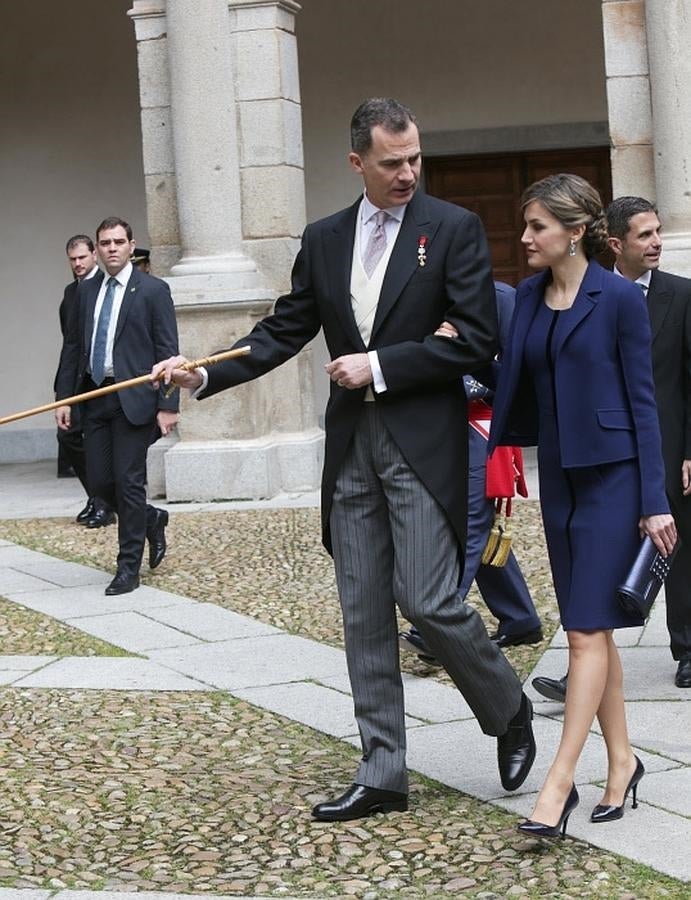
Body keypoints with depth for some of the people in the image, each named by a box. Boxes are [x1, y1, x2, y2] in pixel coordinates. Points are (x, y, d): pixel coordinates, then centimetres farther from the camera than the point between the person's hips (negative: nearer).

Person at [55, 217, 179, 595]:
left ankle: (128, 568, 7)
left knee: (128, 481, -3)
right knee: (99, 480, 5)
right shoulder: (86, 291, 11)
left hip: (133, 398, -5)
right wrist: (64, 397, 7)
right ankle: (151, 520, 32)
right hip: (95, 395, 5)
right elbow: (73, 347, 14)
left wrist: (168, 404, -13)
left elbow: (167, 350, -6)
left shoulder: (153, 290, -3)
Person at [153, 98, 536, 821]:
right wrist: (206, 376, -2)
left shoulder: (454, 229, -4)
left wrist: (379, 365, -13)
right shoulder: (324, 240, 10)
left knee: (427, 601, -10)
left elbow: (476, 341, -10)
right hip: (351, 449, 5)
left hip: (423, 443, -5)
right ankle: (381, 776, 15)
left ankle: (509, 712, 18)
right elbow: (285, 330, 11)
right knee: (364, 616, 7)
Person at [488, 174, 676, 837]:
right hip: (558, 478, 7)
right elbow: (513, 386, 12)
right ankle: (621, 762, 22)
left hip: (612, 476, -6)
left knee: (587, 629, -8)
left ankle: (559, 781, -7)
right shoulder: (528, 297, 8)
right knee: (588, 629, 11)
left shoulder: (620, 298, -9)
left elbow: (642, 400, -8)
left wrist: (654, 500, -10)